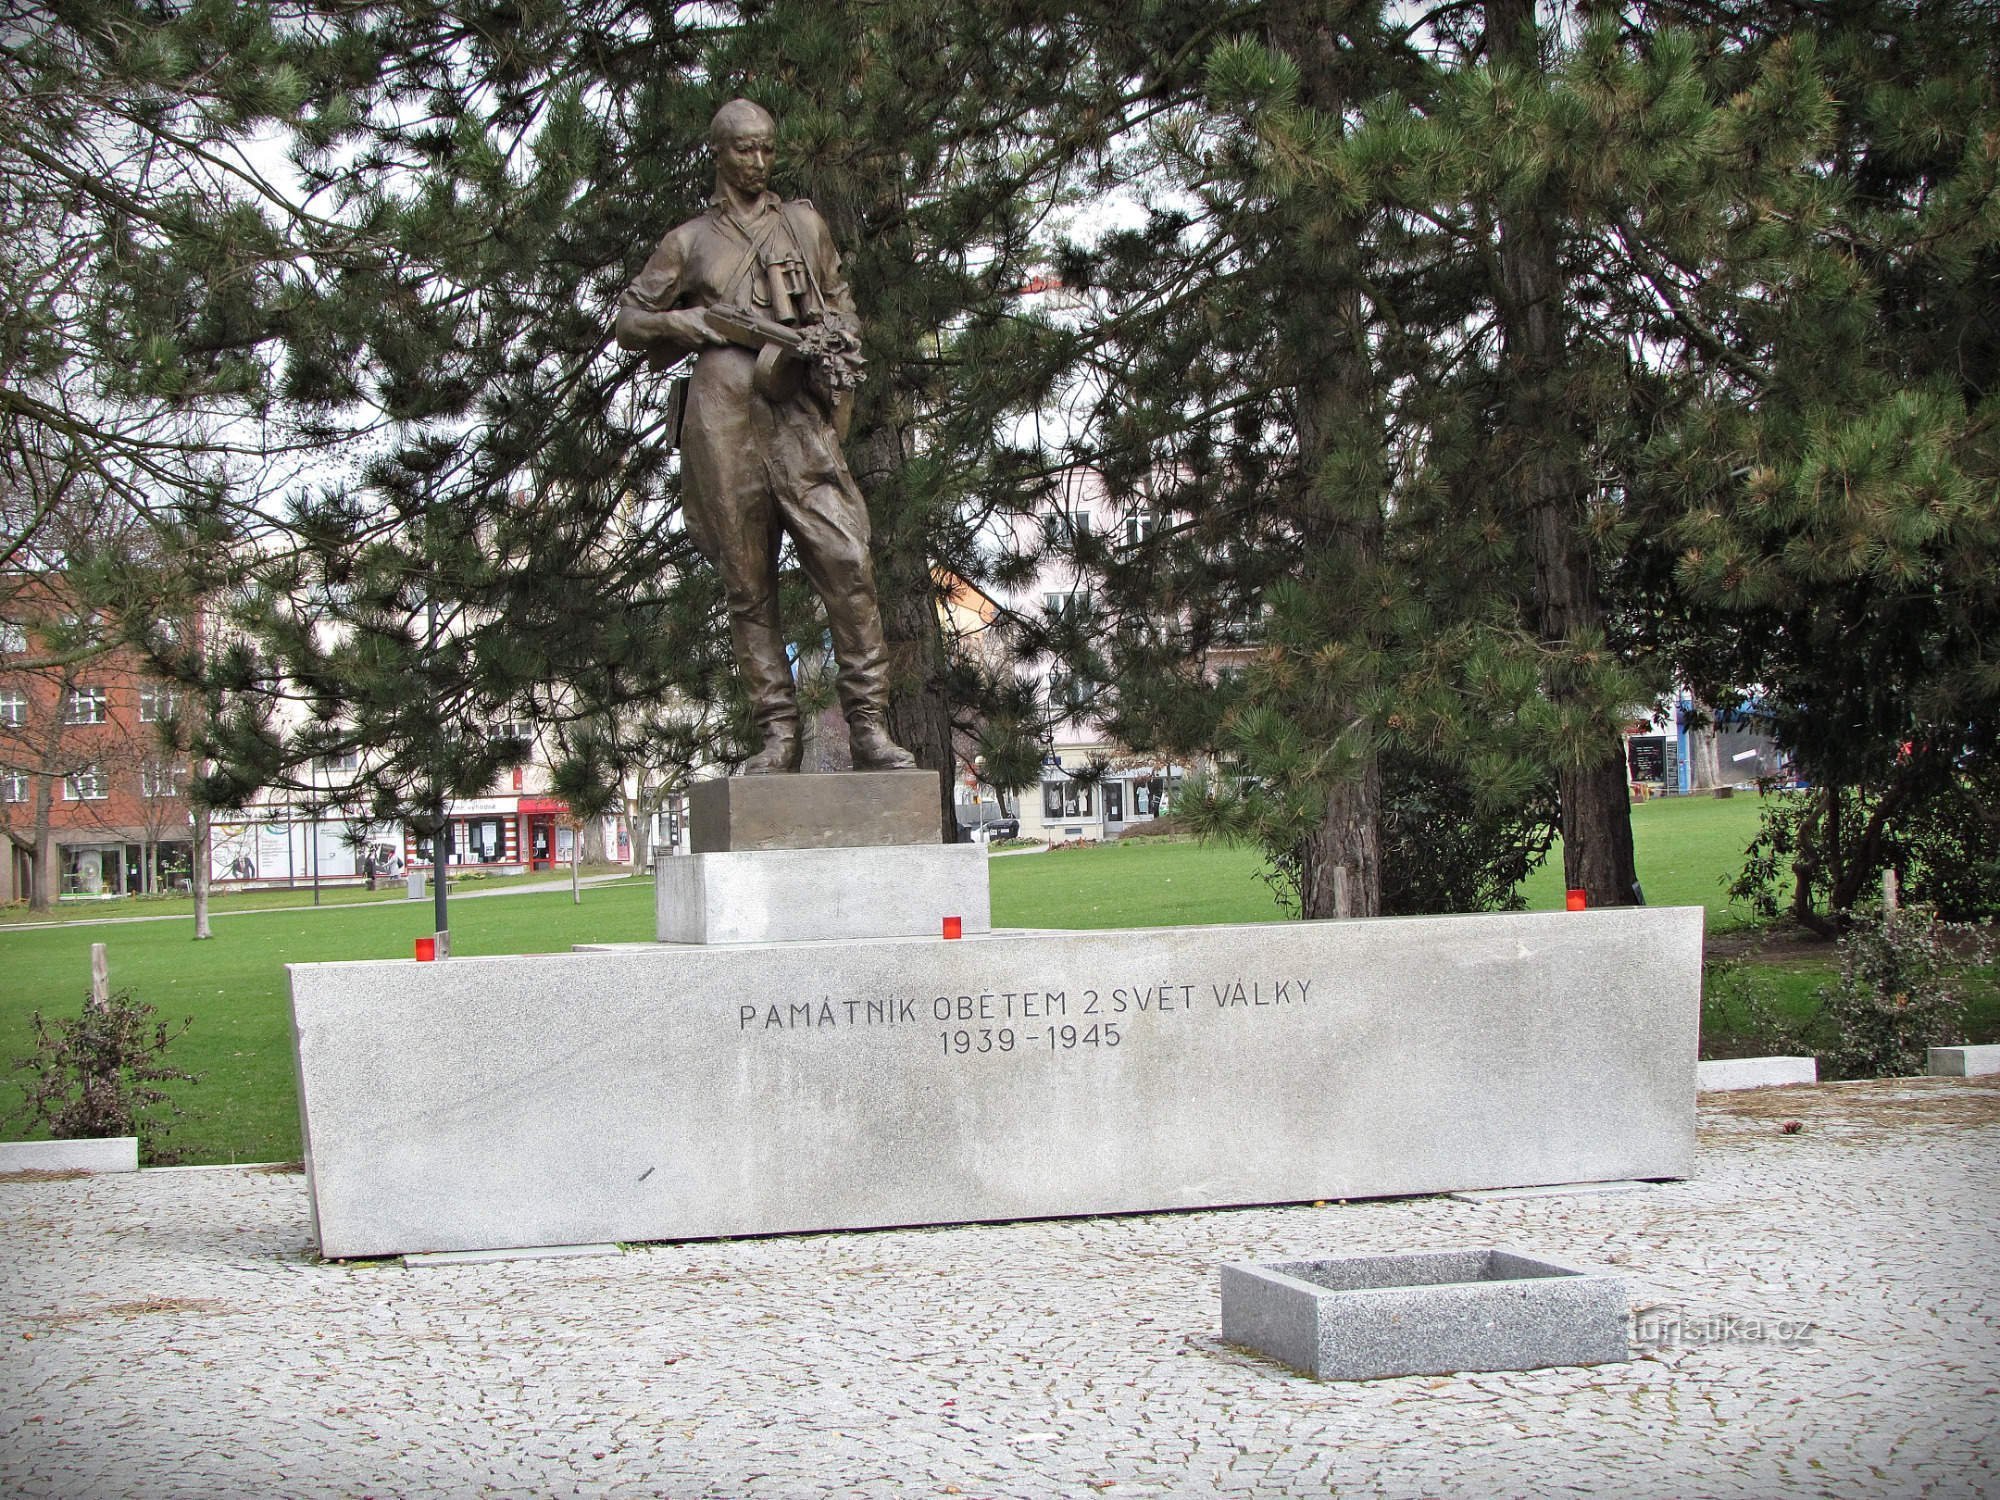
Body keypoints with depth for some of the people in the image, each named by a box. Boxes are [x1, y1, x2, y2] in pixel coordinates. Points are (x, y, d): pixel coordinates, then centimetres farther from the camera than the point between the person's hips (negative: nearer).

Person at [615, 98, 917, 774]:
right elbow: (630, 321, 15)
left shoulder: (806, 224, 20)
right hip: (724, 410, -1)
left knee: (846, 564, -13)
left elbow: (838, 298, 28)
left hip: (799, 411, 1)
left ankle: (869, 727, -12)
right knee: (748, 584, -1)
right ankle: (778, 735, 3)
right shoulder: (689, 242, 15)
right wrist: (705, 322, -1)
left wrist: (842, 345, 5)